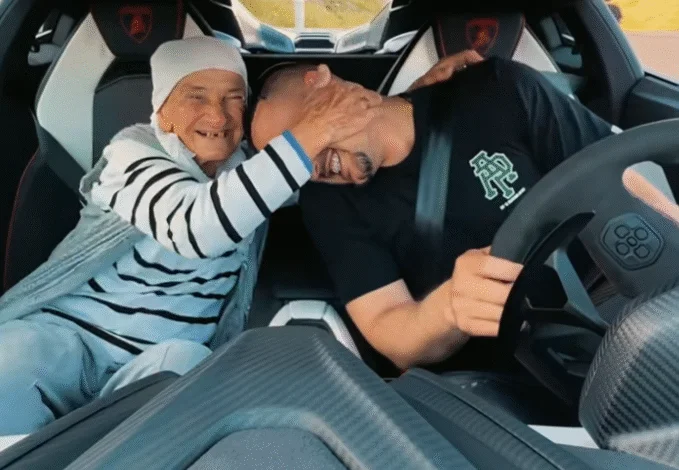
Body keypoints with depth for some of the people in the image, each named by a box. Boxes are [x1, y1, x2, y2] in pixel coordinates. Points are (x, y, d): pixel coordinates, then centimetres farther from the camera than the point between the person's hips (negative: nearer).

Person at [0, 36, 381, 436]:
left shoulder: (249, 166, 6)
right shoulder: (134, 151, -10)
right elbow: (193, 227, -31)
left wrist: (339, 101, -14)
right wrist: (308, 136, -35)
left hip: (169, 353, 4)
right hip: (70, 331, -3)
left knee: (185, 362, -32)